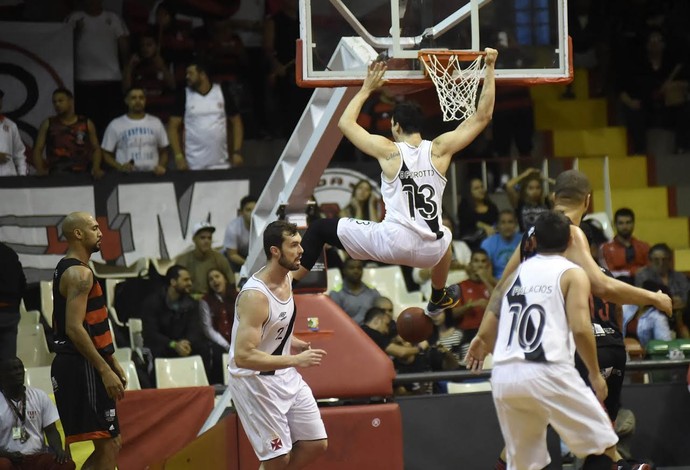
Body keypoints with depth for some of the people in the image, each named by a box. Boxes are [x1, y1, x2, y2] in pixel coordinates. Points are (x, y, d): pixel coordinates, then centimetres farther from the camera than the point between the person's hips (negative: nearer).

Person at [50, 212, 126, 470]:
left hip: (83, 365, 11)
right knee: (107, 448, -9)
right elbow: (74, 328, -24)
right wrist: (105, 370, -24)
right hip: (83, 368, -11)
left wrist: (112, 362, 24)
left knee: (110, 445, 15)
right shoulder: (79, 273, -15)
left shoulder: (69, 269, 17)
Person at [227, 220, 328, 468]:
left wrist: (290, 342, 7)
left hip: (285, 375, 9)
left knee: (316, 444, 9)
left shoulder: (287, 277, 0)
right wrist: (295, 360, -34)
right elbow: (243, 356, -32)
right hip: (254, 380, -9)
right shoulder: (255, 295, -28)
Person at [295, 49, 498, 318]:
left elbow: (345, 122, 13)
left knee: (319, 229, 12)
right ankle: (439, 298, 62)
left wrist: (366, 89, 22)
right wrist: (489, 68, 12)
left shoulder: (388, 151, -1)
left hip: (391, 242, -4)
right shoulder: (440, 149, 3)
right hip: (430, 251, 4)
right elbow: (483, 116, 8)